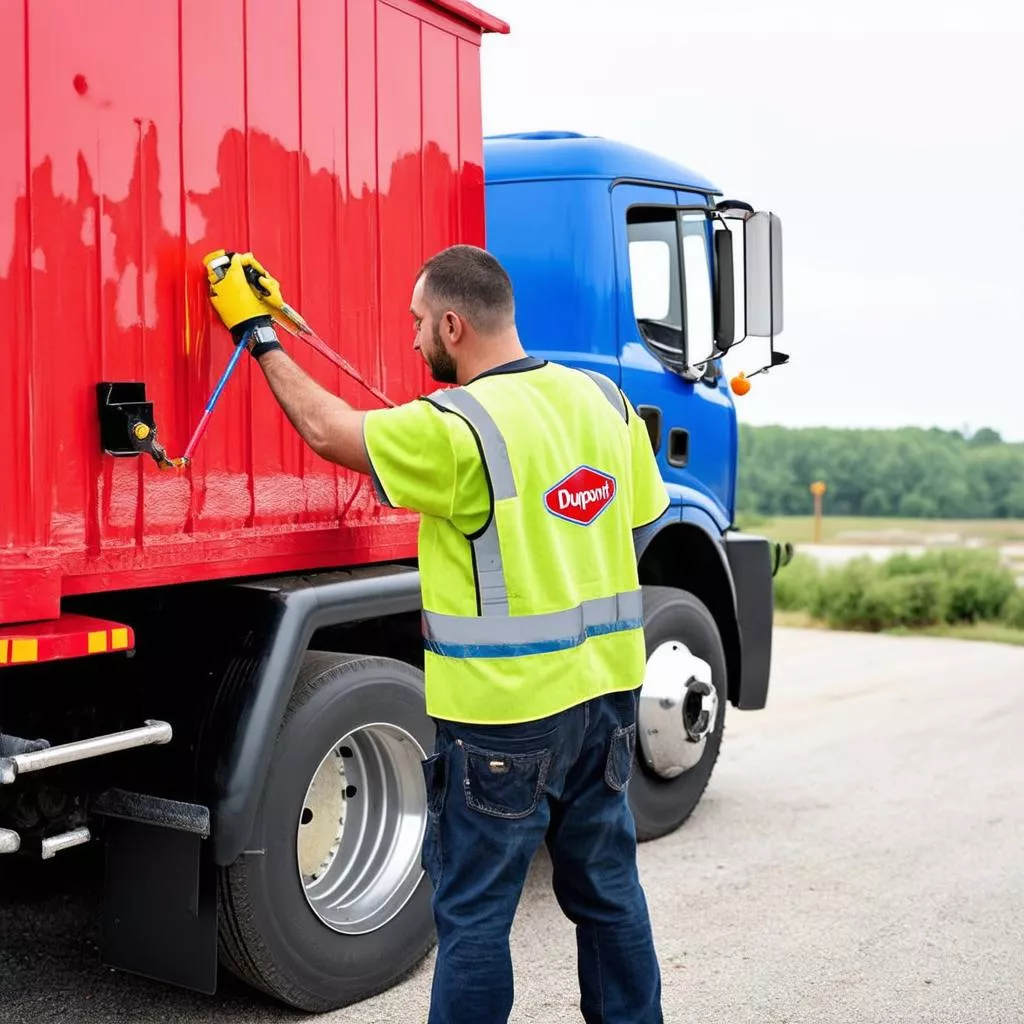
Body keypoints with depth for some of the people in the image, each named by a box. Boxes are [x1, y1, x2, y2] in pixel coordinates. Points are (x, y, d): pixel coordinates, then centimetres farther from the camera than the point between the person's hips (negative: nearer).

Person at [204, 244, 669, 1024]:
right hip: (605, 690, 7)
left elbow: (327, 430, -5)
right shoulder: (603, 399, 2)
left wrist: (258, 335, 7)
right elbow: (640, 519, 13)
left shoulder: (455, 430, -19)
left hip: (507, 710, -7)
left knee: (474, 913, 7)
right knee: (607, 886, 20)